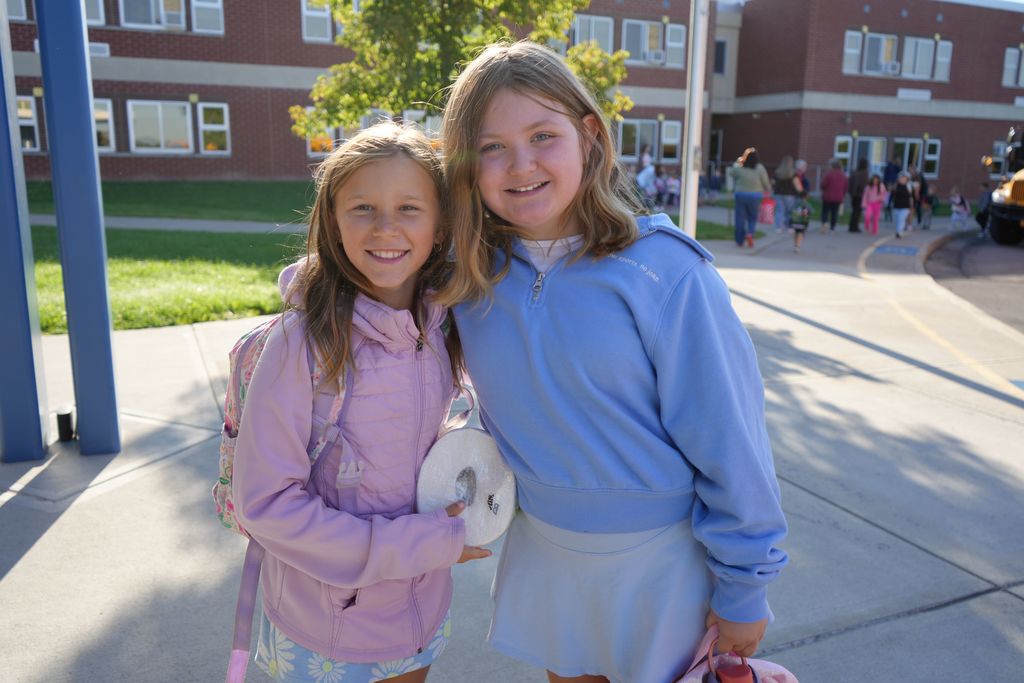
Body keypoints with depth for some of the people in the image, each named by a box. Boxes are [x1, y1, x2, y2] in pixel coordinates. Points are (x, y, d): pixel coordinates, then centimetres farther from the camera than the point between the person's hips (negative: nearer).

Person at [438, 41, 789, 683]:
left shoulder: (663, 272, -21)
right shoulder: (470, 274, -9)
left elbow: (729, 442, -15)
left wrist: (744, 587, -9)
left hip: (663, 555, -3)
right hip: (543, 548, 4)